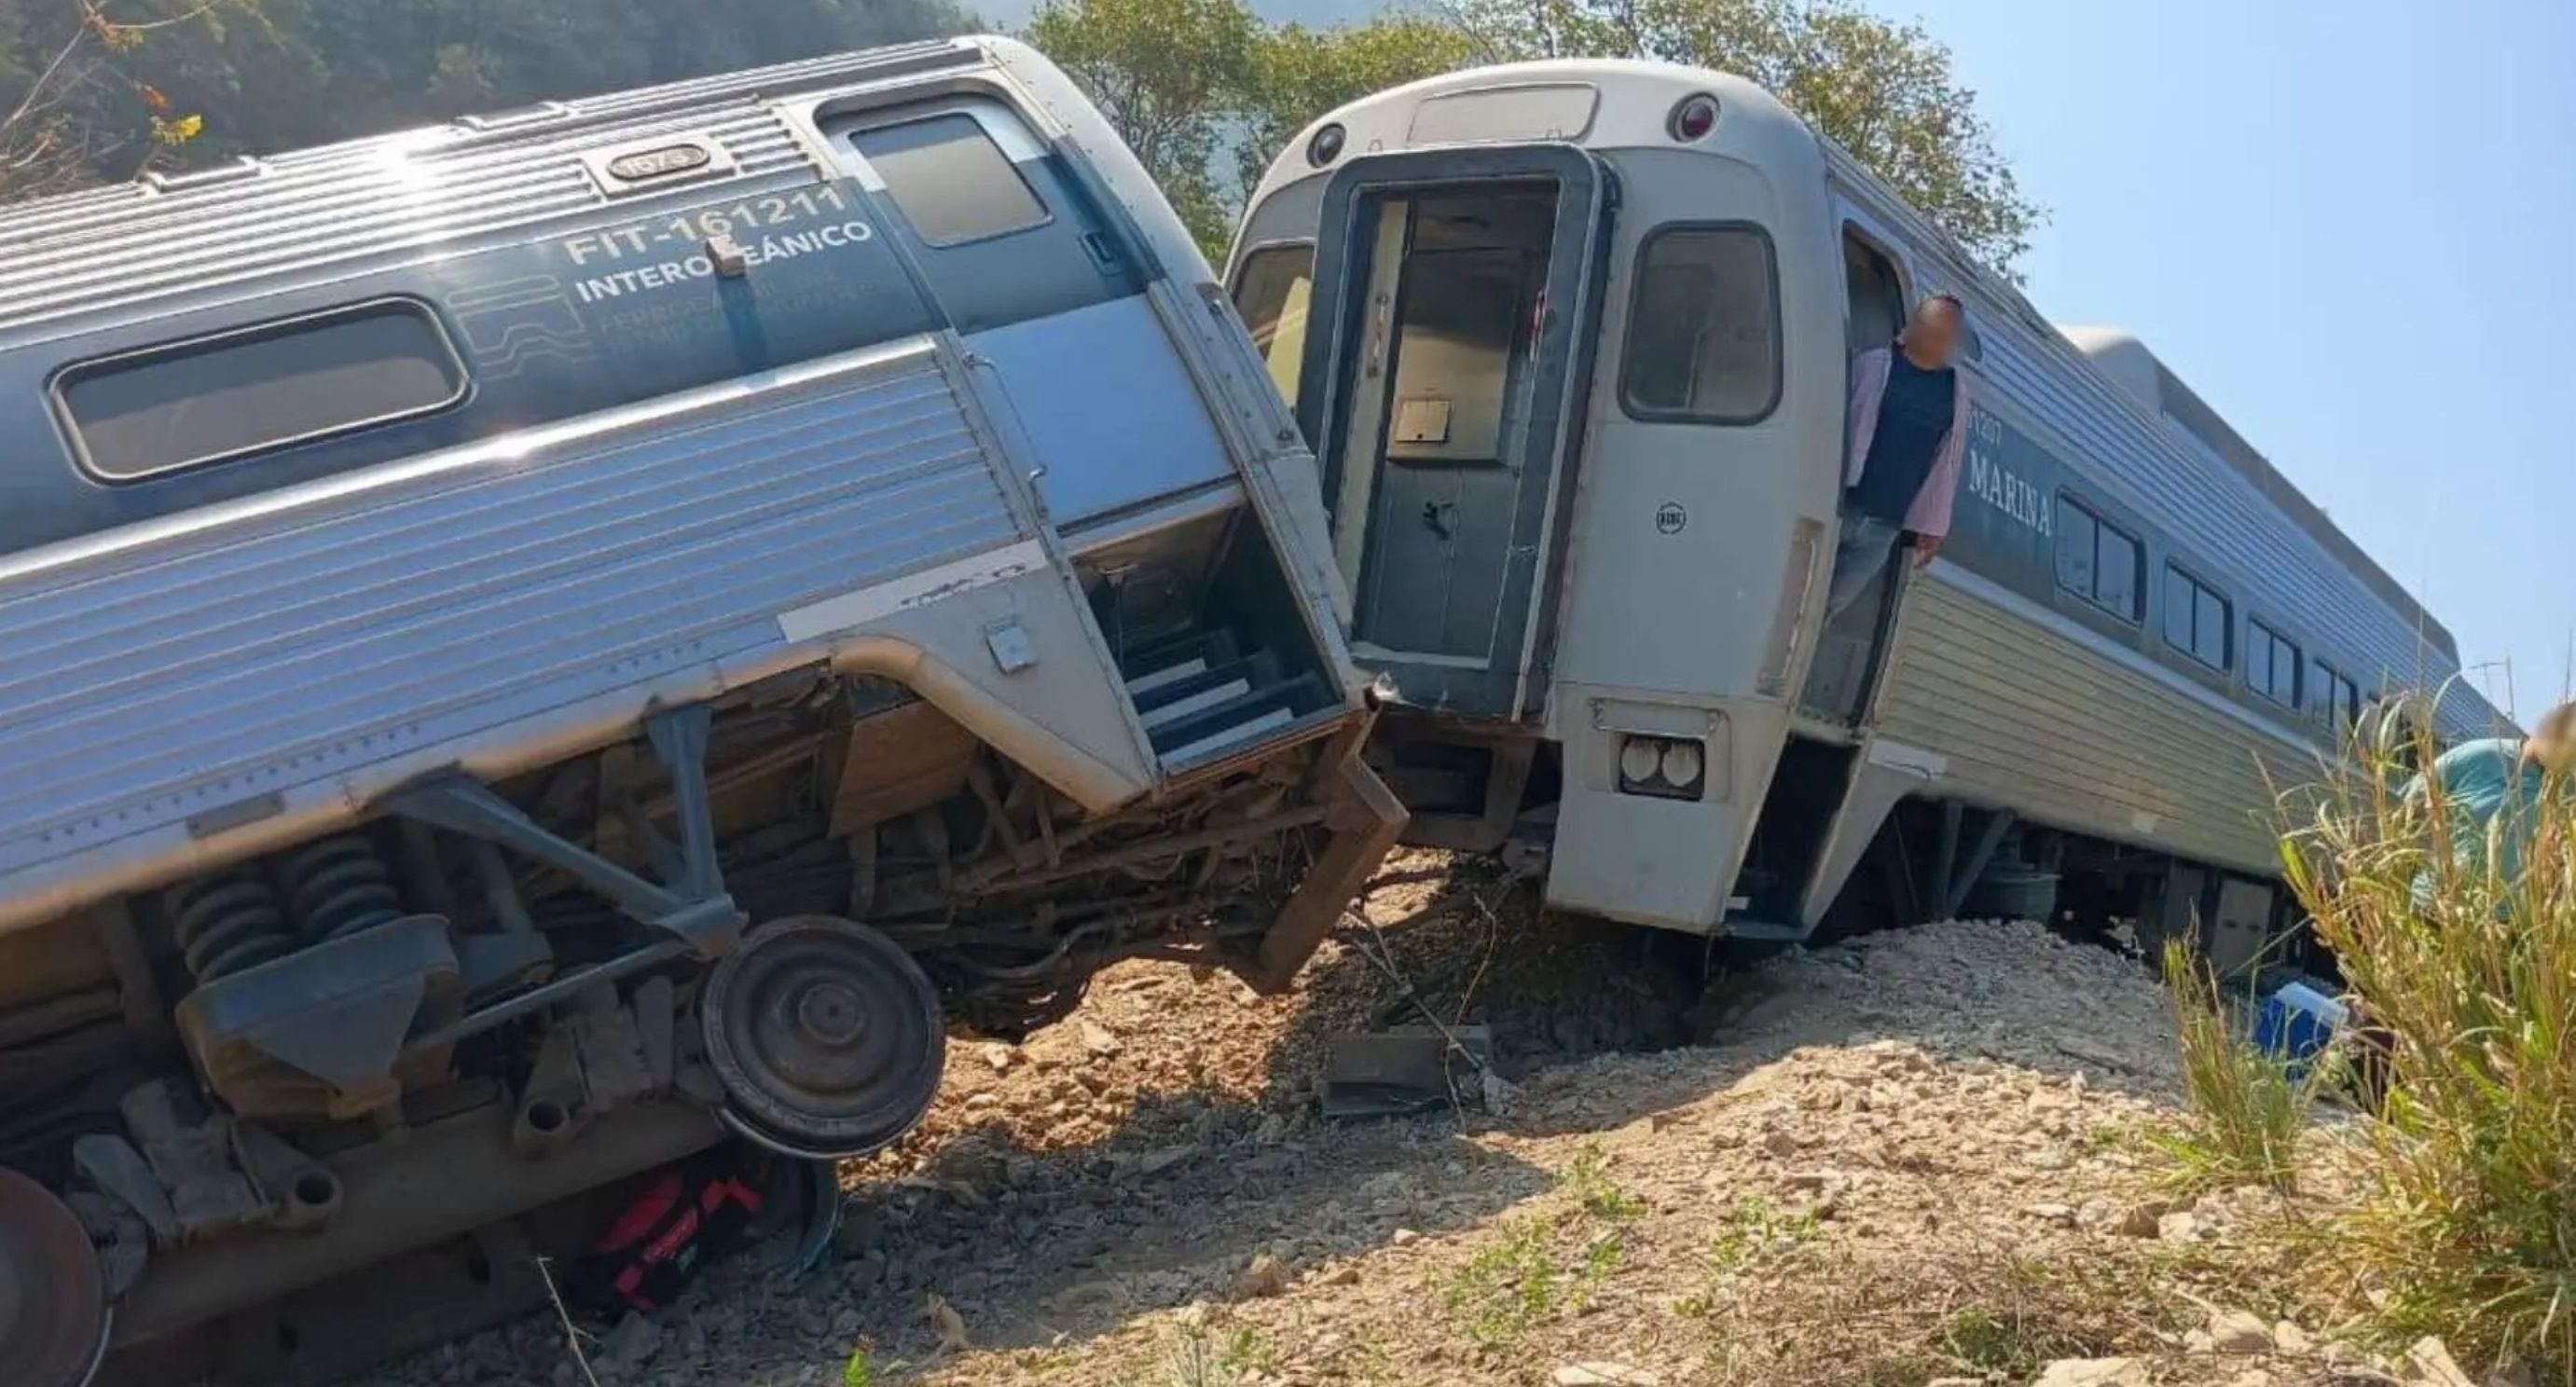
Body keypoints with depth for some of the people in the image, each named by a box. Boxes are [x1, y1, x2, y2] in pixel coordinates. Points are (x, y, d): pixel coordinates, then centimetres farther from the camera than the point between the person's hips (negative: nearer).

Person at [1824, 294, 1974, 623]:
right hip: (1838, 505, -3)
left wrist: (1933, 525, 10)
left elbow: (1947, 461, 13)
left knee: (1829, 606, 4)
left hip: (1885, 525, 3)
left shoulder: (1957, 388, 11)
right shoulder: (1873, 365, 0)